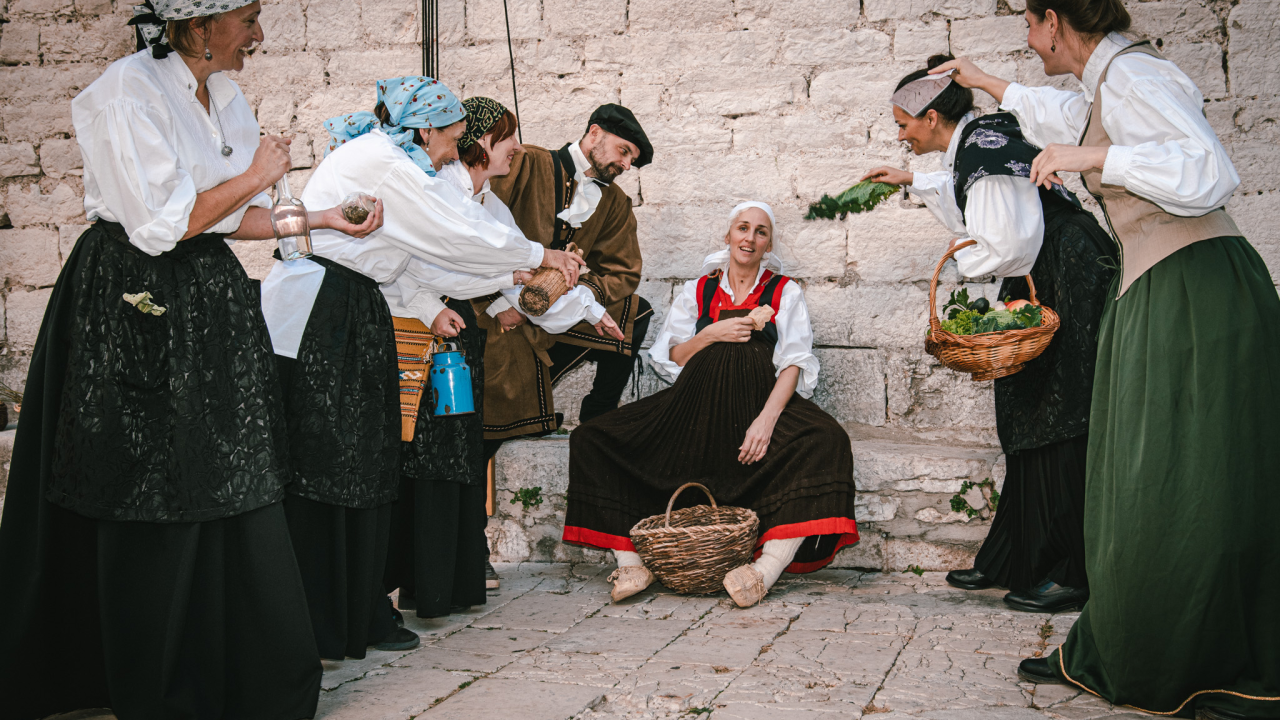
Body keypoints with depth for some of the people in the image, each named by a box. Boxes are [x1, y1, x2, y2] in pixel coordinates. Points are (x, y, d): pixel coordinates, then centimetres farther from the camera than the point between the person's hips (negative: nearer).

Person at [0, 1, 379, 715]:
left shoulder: (227, 97, 10)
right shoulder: (127, 90, -14)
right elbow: (161, 224, -19)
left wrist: (321, 221, 4)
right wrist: (255, 176, -10)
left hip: (213, 305, 7)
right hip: (138, 310, -7)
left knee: (233, 490, 8)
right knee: (153, 513, 1)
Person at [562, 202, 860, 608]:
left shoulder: (785, 293, 12)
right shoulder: (698, 291, 19)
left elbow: (794, 364, -1)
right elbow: (671, 358, 14)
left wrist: (767, 418, -18)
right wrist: (712, 334, -5)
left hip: (762, 403, -2)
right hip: (695, 408, 2)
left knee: (825, 442, -37)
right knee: (592, 439, -16)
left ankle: (767, 567, -42)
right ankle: (632, 563, -23)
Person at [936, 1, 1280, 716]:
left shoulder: (1129, 73, -10)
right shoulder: (1103, 87, 18)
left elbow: (1211, 172, -22)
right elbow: (1058, 112, 42)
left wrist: (1091, 157, -20)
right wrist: (982, 82, 53)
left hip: (1197, 293, -10)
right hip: (1157, 298, 10)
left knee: (1195, 489, -7)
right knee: (1143, 483, 8)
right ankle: (1108, 658, 13)